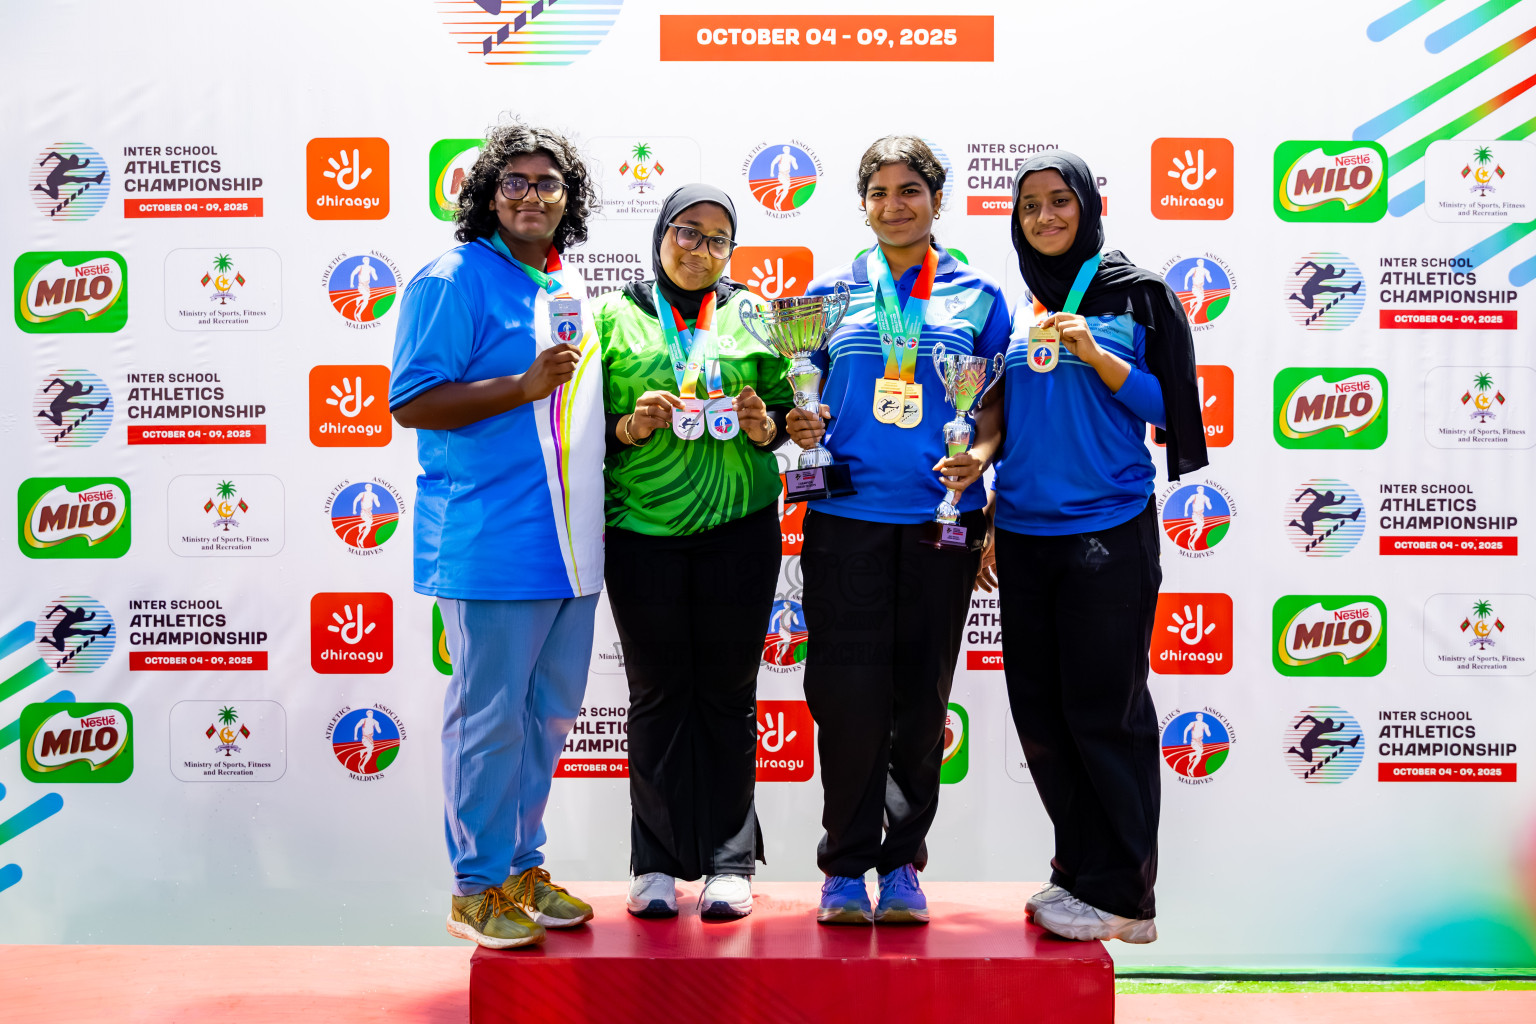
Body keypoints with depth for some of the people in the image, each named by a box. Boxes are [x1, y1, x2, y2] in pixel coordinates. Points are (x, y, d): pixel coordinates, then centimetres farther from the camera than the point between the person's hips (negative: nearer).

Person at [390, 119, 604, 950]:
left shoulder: (569, 291, 19)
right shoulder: (454, 280, -6)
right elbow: (412, 403, -13)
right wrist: (525, 386, -20)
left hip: (570, 541, 8)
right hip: (491, 542, -8)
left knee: (548, 713, 14)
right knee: (489, 717, -1)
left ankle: (524, 867, 28)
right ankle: (477, 888, 14)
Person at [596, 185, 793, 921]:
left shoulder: (752, 314, 12)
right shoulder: (613, 315, 8)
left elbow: (790, 410, 13)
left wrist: (763, 424, -8)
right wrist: (631, 426, -12)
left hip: (738, 527, 1)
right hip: (641, 527, -1)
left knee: (729, 692, 4)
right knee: (657, 693, 3)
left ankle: (729, 861, 14)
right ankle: (657, 863, 14)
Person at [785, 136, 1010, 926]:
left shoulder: (977, 297, 9)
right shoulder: (832, 293, 11)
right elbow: (804, 398, 15)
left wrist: (977, 459, -10)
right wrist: (799, 426, -7)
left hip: (939, 517, 1)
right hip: (847, 515, 0)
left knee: (922, 697, 6)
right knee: (848, 696, -3)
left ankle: (902, 862, 20)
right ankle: (845, 866, 12)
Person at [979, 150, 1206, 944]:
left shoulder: (1137, 296, 2)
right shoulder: (1015, 307, 14)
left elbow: (1166, 407, -3)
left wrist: (1094, 354, -15)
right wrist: (984, 515, 11)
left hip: (1107, 532, -5)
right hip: (1024, 535, 5)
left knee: (1104, 714, -3)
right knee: (1039, 716, 7)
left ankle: (1122, 896, 8)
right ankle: (1080, 873, 21)